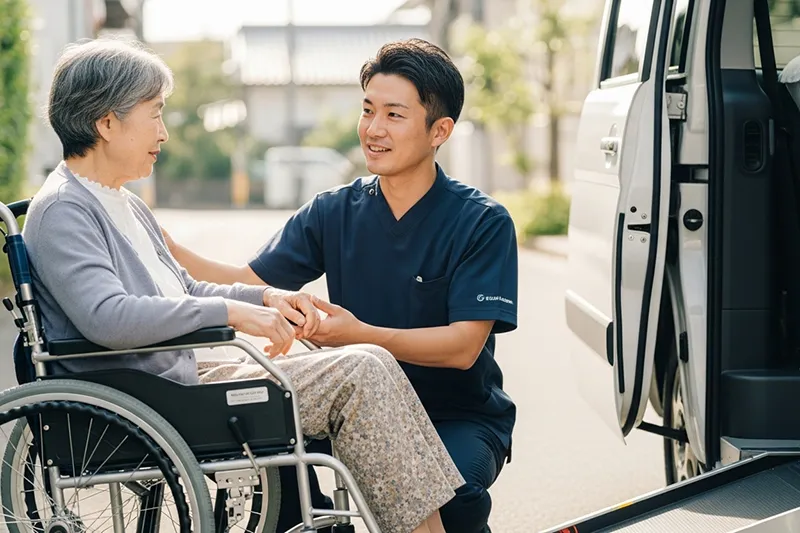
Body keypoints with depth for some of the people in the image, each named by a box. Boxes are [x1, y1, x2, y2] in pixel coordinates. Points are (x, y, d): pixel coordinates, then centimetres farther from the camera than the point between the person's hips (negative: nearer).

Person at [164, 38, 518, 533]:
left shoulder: (482, 223, -8)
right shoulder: (334, 213, 5)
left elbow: (463, 346, -16)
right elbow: (249, 282, 4)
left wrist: (360, 335, -27)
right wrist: (159, 240, -8)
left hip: (462, 418, -3)